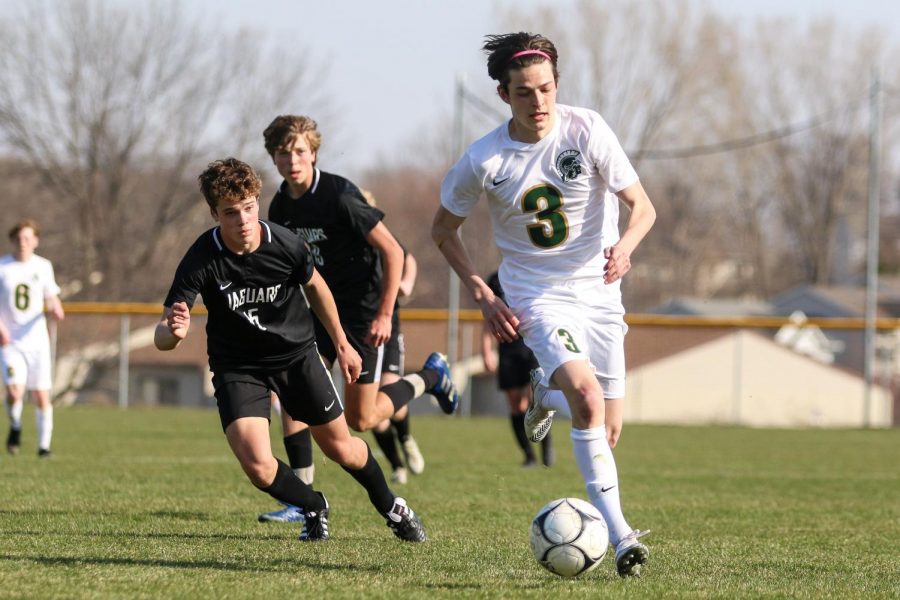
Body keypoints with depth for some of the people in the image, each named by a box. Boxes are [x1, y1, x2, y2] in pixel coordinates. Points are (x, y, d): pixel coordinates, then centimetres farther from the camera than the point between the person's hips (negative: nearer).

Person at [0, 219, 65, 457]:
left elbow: (51, 300, 13)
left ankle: (44, 445, 14)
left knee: (42, 396, 0)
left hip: (37, 341, 2)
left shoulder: (43, 266, 4)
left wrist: (56, 310, -10)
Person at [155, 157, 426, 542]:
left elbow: (314, 285, 4)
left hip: (296, 354, 2)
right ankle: (314, 508, 16)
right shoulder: (201, 261, -28)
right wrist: (173, 332, -56)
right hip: (237, 366, -2)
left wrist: (341, 343, 13)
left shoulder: (286, 245, -21)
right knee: (257, 466, -18)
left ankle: (390, 507, 44)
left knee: (341, 448, 11)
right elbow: (162, 336, -31)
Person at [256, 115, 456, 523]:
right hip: (323, 307, 6)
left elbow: (392, 251, -17)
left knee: (361, 420, -2)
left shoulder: (339, 196, -21)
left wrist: (384, 314, -18)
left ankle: (430, 376, 24)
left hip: (365, 309, -6)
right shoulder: (281, 207, 0)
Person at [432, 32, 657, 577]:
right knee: (587, 398, -27)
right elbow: (444, 230, 5)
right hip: (536, 295, -2)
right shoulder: (484, 161, -10)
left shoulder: (588, 131, -11)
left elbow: (643, 206, -10)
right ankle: (619, 533, -27)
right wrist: (483, 295, -5)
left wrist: (625, 244, -32)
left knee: (608, 431, 4)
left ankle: (546, 395, 39)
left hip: (598, 290, 2)